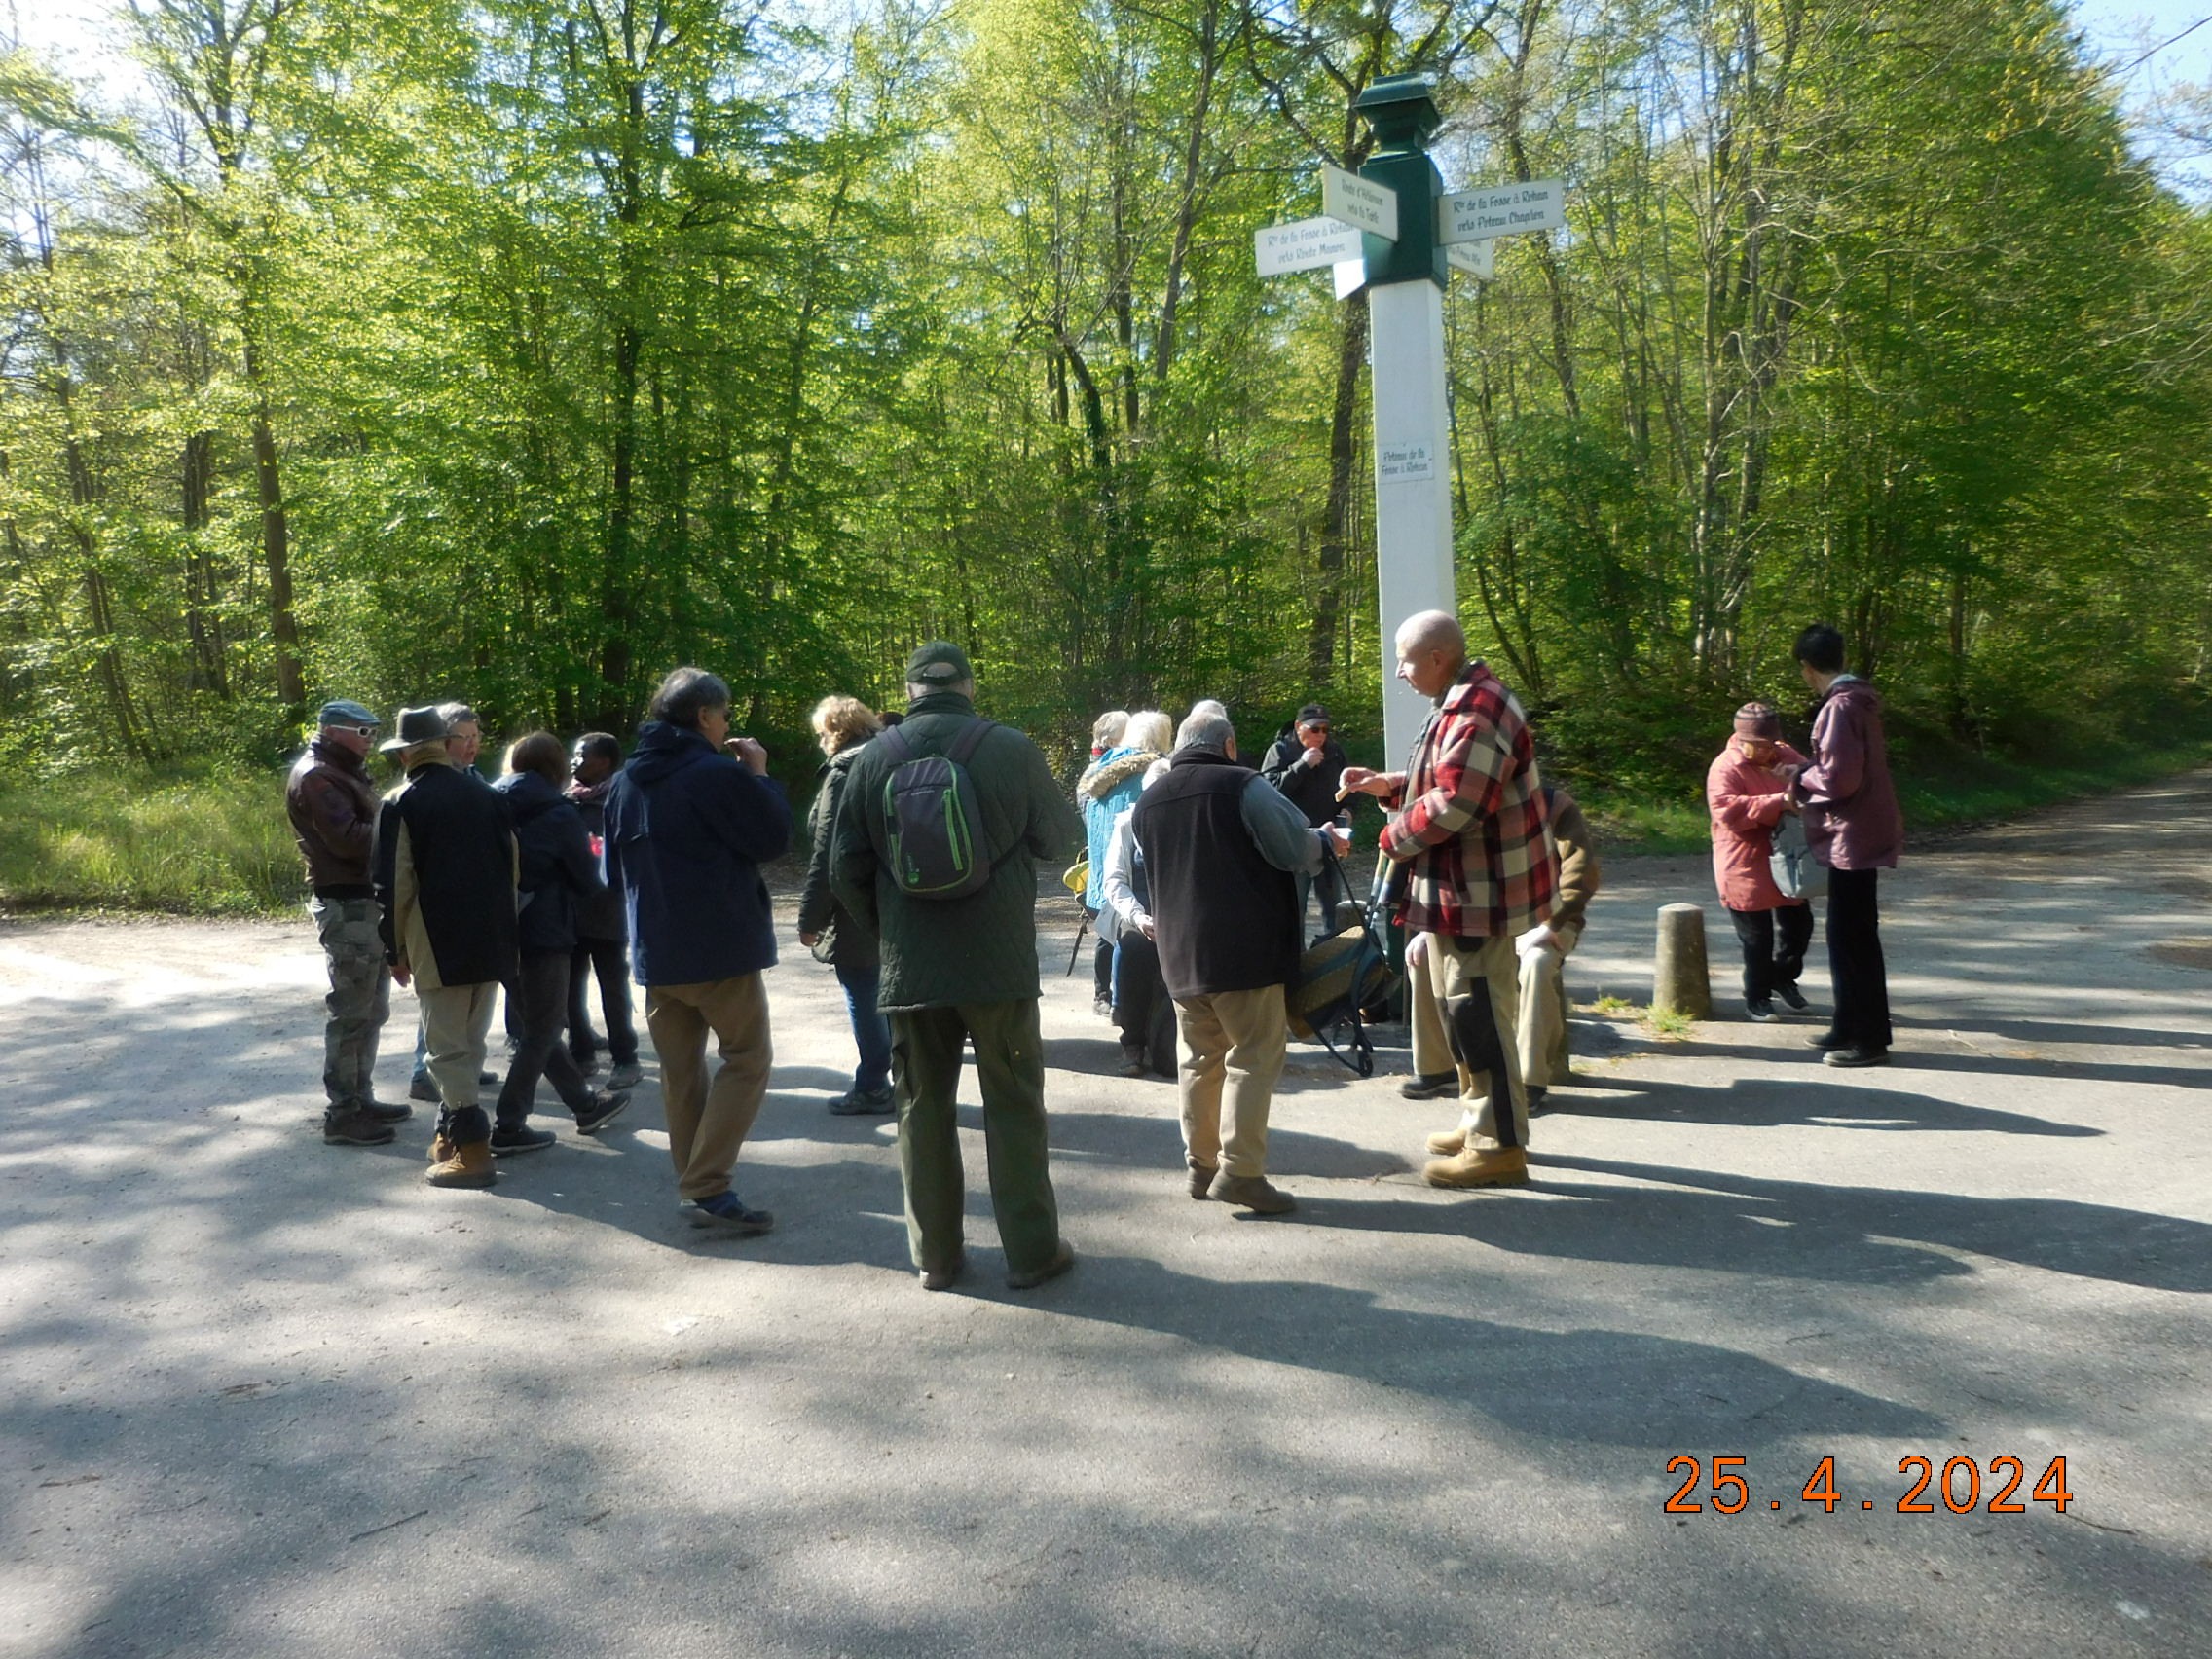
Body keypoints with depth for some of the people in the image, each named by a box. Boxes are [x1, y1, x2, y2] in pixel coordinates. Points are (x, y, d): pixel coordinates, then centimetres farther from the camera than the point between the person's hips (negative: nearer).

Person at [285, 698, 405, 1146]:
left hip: (368, 901, 10)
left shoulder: (346, 773, 20)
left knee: (372, 1008, 16)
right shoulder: (315, 777, -12)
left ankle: (361, 1097, 26)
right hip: (346, 906, -10)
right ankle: (341, 1113, 0)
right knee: (351, 1011, -6)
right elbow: (348, 839, -23)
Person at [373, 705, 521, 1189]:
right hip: (491, 943, 6)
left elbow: (395, 886, -8)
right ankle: (452, 1133, 26)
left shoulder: (402, 806, -7)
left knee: (448, 1049, 0)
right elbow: (512, 867, 10)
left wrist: (396, 950, 1)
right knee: (470, 1044, 16)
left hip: (439, 948, -5)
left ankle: (472, 1150, -4)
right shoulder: (488, 797, 7)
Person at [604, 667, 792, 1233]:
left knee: (680, 1068, 14)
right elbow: (774, 838, -9)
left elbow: (614, 869, 18)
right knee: (746, 1059, 2)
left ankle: (691, 1185, 19)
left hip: (654, 951, 7)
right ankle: (707, 1188, -6)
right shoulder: (719, 774, -15)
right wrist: (760, 775, 0)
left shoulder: (624, 782, 9)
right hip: (722, 947, -7)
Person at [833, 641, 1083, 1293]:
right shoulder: (1011, 749, -7)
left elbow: (846, 869, 3)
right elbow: (1059, 838, 5)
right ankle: (1032, 1250, 15)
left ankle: (935, 1255, 19)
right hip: (999, 963, -2)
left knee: (923, 1107, 12)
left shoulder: (875, 759, 0)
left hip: (910, 965, 2)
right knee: (1014, 1104, 8)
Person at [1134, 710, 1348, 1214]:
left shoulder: (1147, 804, 14)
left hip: (1179, 951, 7)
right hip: (1244, 946, -6)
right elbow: (1294, 849, -10)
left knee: (1200, 1059, 14)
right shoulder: (1243, 785, -6)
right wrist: (1325, 841, 10)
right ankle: (1240, 1170, -7)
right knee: (1254, 1057, -3)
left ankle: (1201, 1164, 17)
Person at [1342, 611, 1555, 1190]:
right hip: (1464, 890, 11)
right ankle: (1480, 1121, 33)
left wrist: (1395, 836, -13)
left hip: (1478, 895, -11)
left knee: (1478, 1016, -4)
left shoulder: (1474, 715, -22)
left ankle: (1499, 1146, 5)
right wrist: (1389, 785, 12)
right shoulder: (1463, 702, 14)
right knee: (1466, 1011, 20)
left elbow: (1453, 804, -28)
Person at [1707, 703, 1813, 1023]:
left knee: (1798, 925, 16)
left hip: (1786, 862, 6)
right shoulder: (1726, 767, -15)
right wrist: (1778, 803, -33)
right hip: (1747, 870, -6)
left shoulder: (1787, 756, 5)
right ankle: (1757, 998, 17)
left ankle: (1784, 976, 39)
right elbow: (1726, 810, -28)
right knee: (1757, 938, 2)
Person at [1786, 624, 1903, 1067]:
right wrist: (1807, 772, 14)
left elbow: (1838, 778, -24)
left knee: (1852, 939, -2)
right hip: (1860, 834, 10)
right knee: (1849, 936, 17)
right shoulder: (1858, 701, 11)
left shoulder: (1840, 707, -20)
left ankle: (1869, 1039, 5)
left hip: (1853, 838, -10)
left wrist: (1797, 782, -7)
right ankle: (1850, 1027, 27)